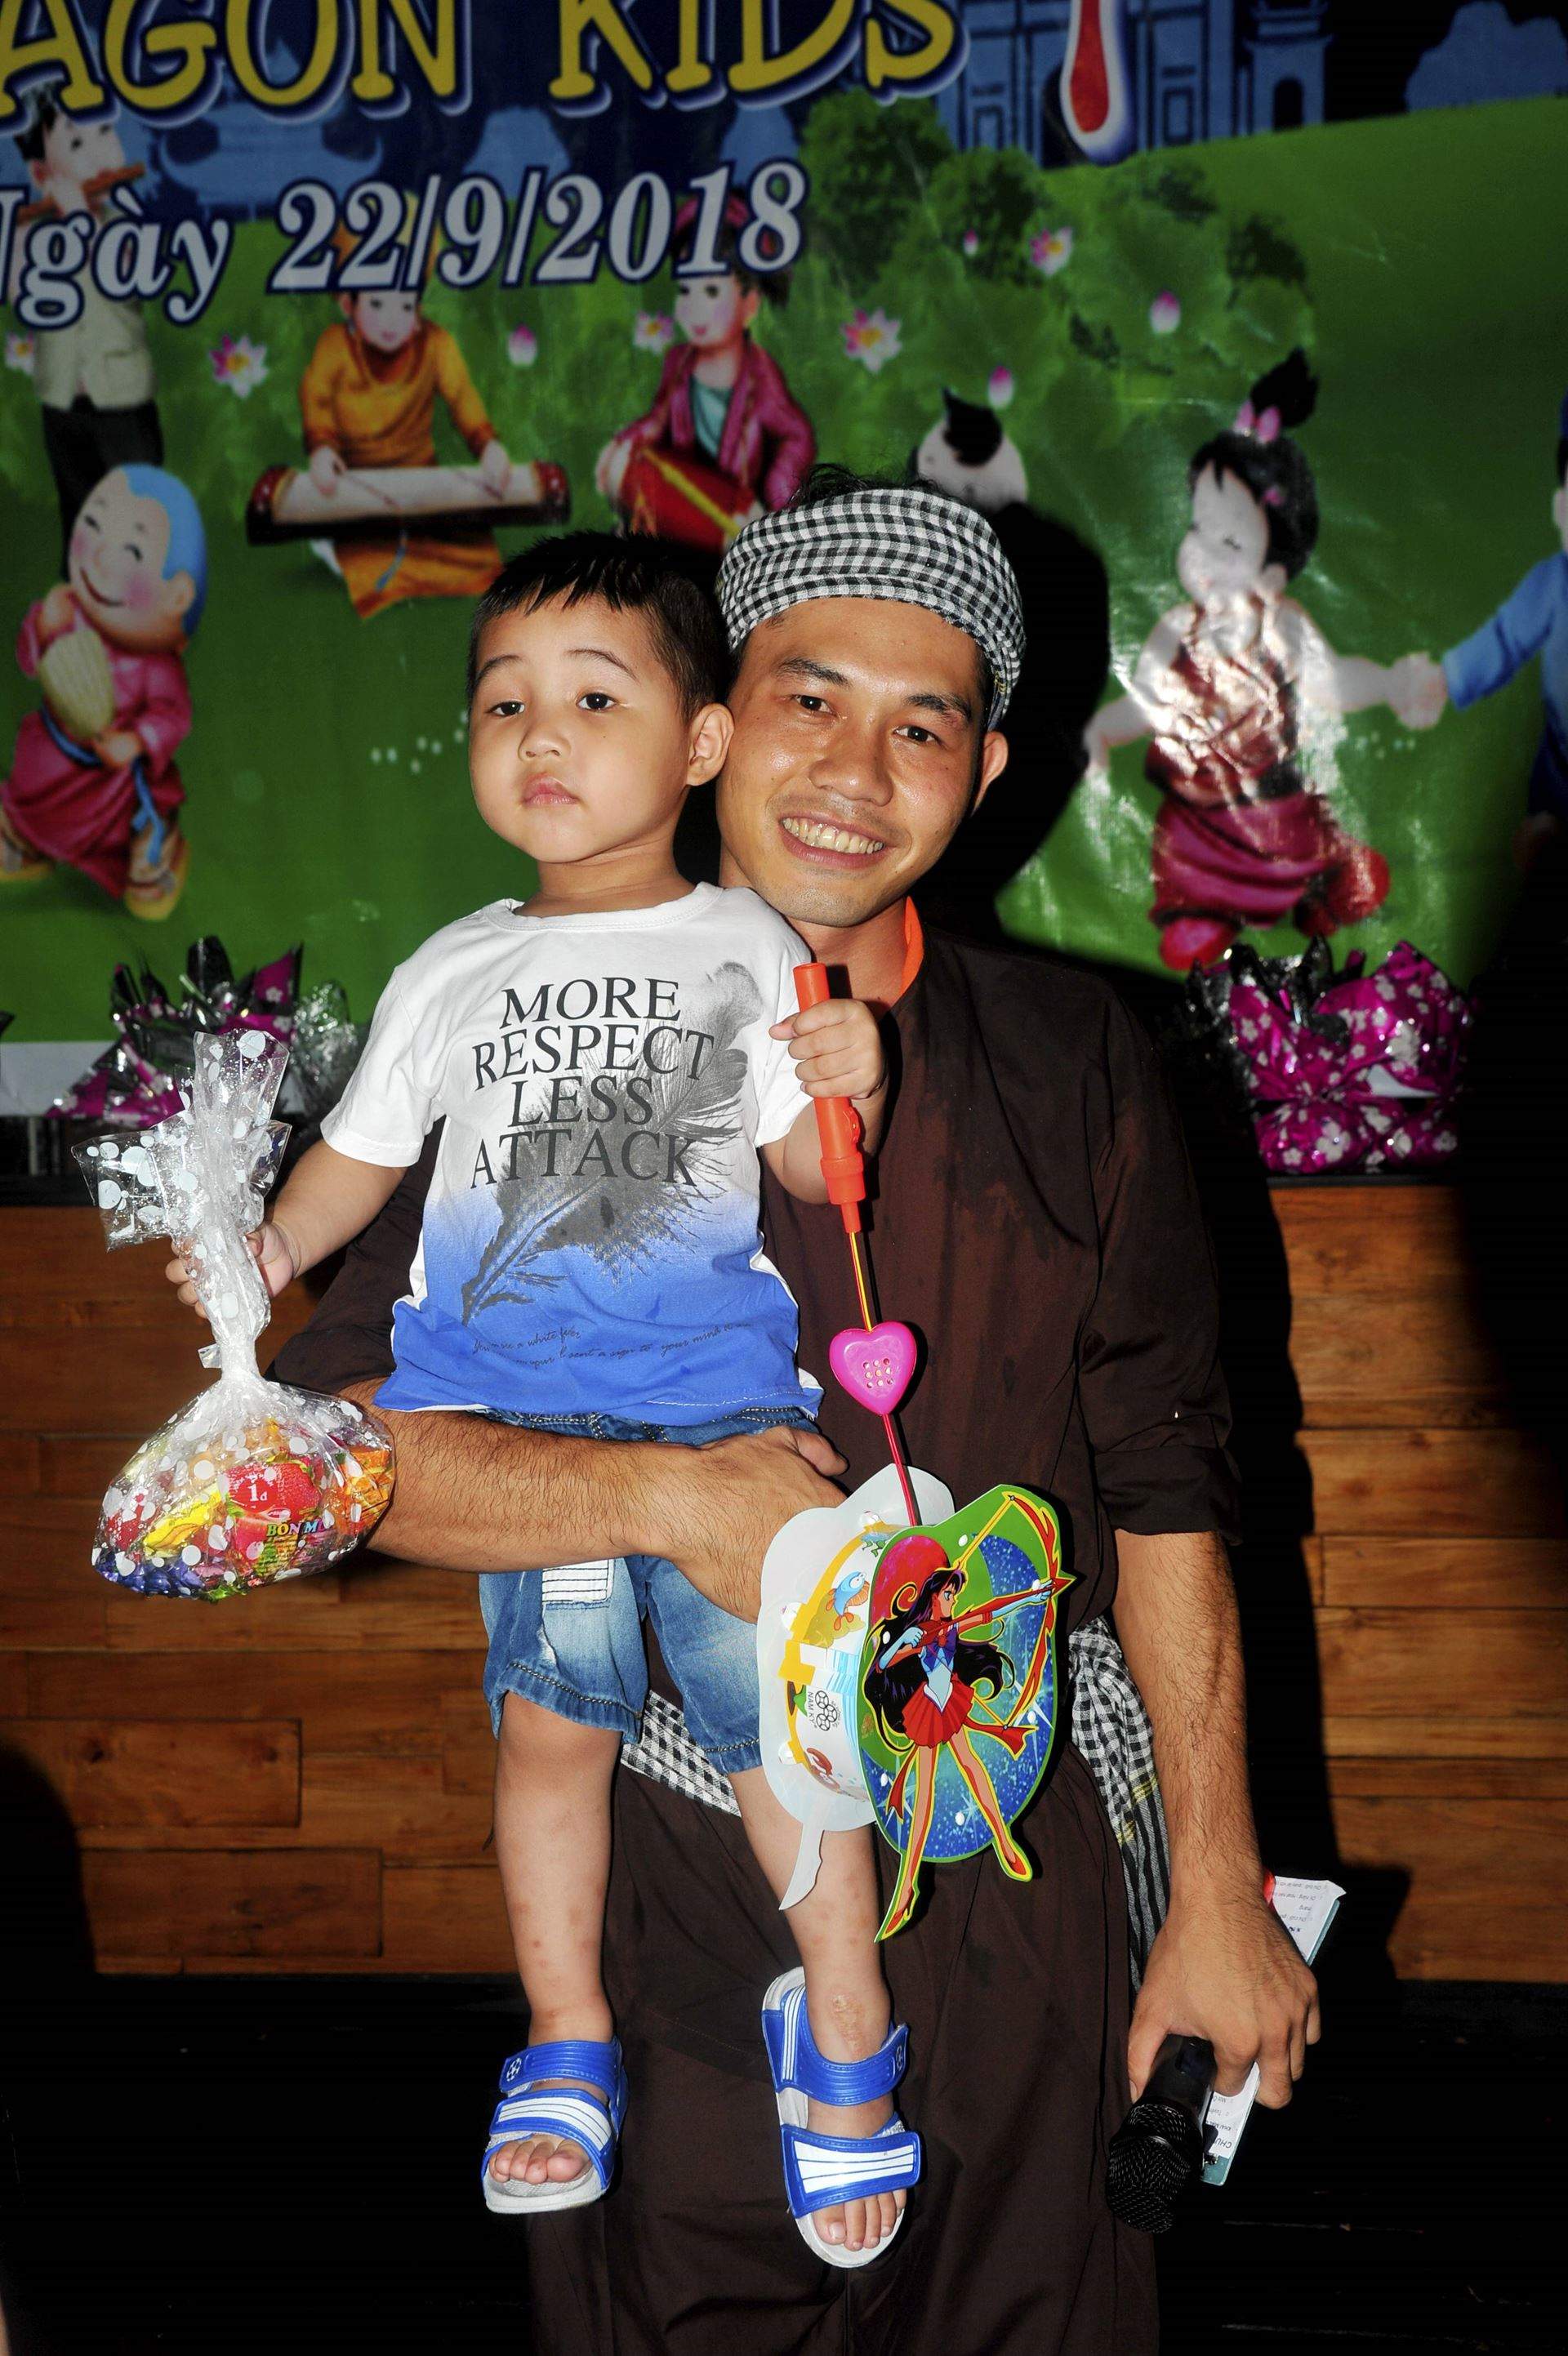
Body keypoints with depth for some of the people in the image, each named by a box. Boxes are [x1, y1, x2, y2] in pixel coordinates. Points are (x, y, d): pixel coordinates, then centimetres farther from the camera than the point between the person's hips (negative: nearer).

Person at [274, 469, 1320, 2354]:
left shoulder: (1067, 1063, 3)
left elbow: (1163, 1489, 5)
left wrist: (1219, 1894, 4)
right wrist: (661, 1495, -21)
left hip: (1021, 1887, 2)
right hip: (683, 1874, -1)